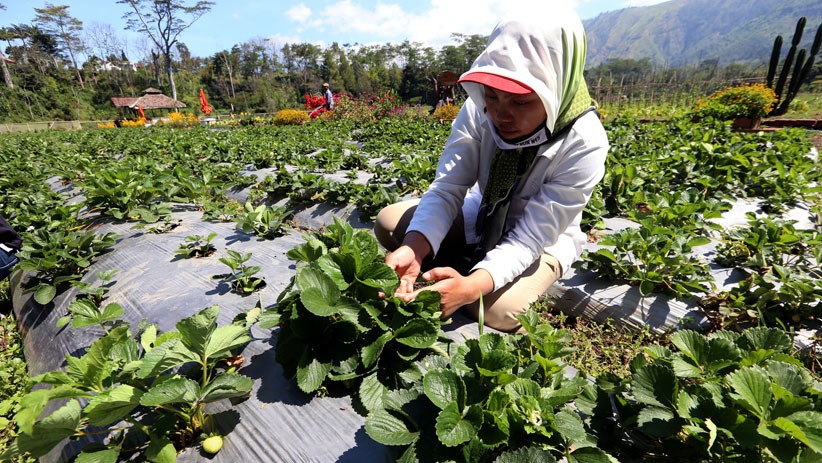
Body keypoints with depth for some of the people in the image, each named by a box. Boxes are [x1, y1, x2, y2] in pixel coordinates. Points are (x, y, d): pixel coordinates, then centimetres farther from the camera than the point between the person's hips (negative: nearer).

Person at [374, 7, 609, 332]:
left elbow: (529, 239, -30)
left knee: (499, 310, -31)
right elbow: (446, 190, -25)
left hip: (543, 238, -2)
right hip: (484, 219, 3)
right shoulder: (479, 110, -21)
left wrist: (472, 285, -48)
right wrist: (413, 249, -44)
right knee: (388, 222, -11)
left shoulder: (583, 145, -30)